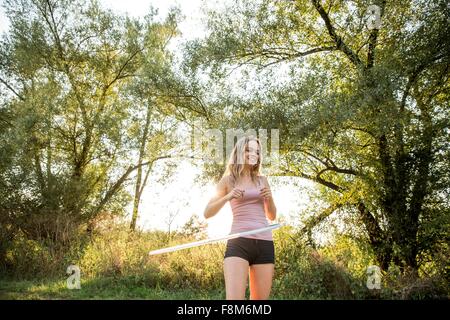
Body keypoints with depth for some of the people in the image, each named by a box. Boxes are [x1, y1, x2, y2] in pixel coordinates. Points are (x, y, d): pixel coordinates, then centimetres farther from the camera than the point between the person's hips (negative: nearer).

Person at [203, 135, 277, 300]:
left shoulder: (262, 180, 18)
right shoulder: (228, 180, 9)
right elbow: (207, 213, 6)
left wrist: (269, 198, 2)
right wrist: (228, 197, -9)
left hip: (264, 243, 4)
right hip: (239, 243, -4)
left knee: (261, 299, 3)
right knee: (234, 297, -18)